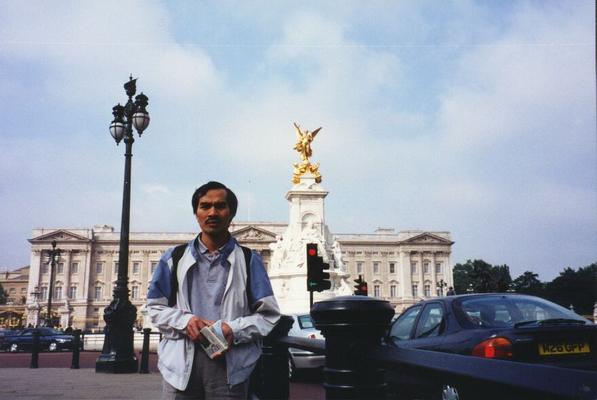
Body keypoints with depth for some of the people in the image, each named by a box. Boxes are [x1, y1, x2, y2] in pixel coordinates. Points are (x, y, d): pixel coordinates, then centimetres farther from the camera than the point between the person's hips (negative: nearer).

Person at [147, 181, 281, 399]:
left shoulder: (248, 261, 7)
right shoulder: (174, 258, 11)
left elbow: (269, 315, 5)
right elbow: (155, 307, 13)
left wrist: (235, 330, -13)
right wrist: (184, 321, -7)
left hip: (230, 365, -1)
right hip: (181, 364, 1)